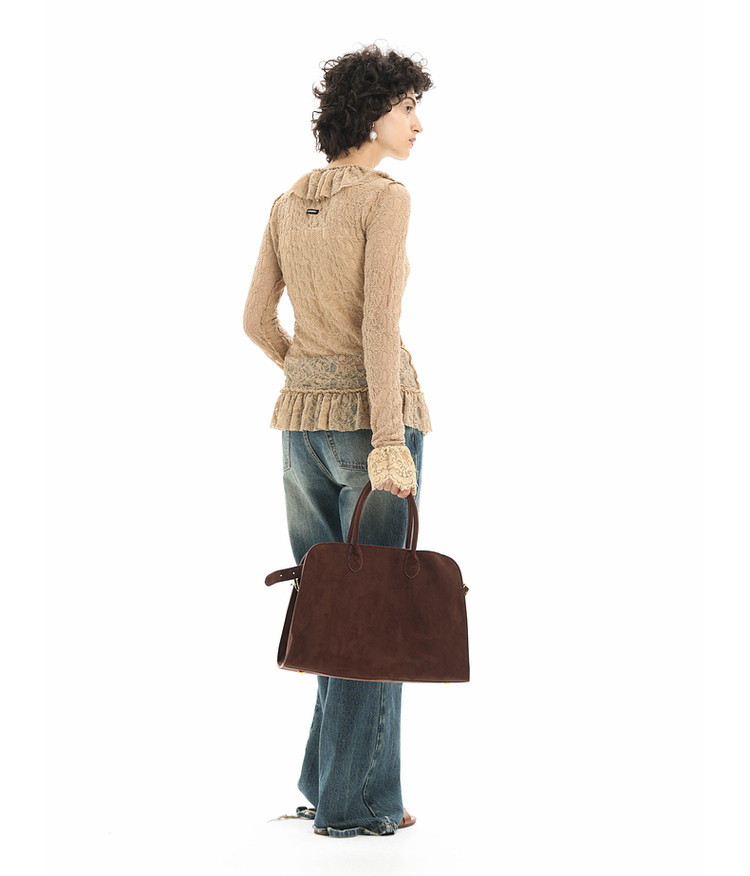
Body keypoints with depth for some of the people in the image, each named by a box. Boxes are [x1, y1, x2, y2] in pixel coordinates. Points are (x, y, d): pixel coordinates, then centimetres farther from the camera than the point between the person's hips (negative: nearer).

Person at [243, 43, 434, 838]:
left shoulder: (289, 203, 11)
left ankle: (328, 781, 18)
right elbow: (380, 323, -19)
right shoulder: (386, 199, -10)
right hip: (372, 418, -6)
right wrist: (389, 441, -22)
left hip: (302, 420, 7)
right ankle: (355, 802, 4)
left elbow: (257, 321, 12)